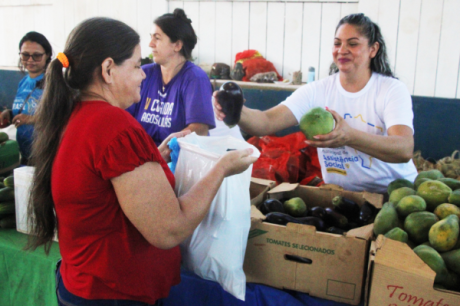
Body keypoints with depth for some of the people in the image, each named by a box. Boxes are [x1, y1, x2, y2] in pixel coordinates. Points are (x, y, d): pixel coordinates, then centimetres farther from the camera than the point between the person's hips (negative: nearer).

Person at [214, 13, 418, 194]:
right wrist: (237, 112, -38)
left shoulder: (393, 90, -9)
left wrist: (349, 137, -43)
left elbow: (405, 150, -25)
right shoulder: (317, 91, -2)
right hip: (339, 194, 3)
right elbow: (267, 122, -15)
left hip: (394, 194, -3)